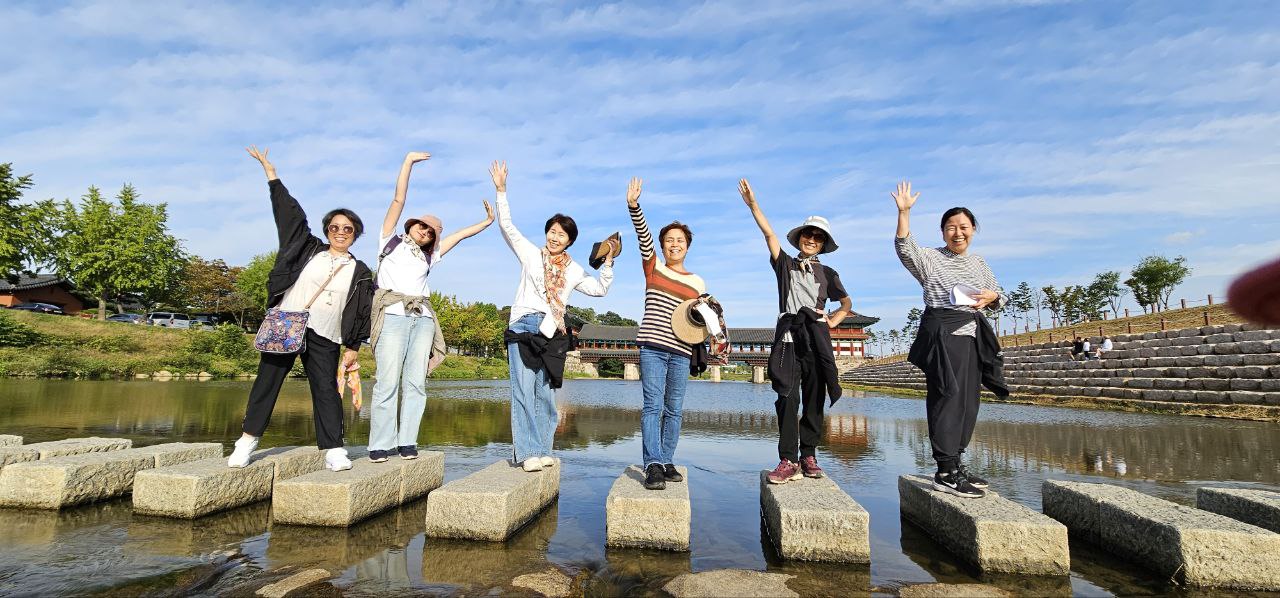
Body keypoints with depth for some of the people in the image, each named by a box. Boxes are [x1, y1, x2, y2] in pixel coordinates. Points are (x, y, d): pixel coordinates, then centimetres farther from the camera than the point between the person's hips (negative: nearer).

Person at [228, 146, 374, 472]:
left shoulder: (360, 273, 7)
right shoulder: (310, 250, 9)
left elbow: (361, 313, 7)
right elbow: (289, 211, 9)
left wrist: (352, 347, 4)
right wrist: (270, 170, 10)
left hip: (324, 339, -1)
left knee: (326, 390, -6)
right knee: (267, 381, 4)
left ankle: (333, 449, -4)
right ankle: (248, 440, 15)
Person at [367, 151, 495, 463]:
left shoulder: (429, 256, 26)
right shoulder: (391, 239, 16)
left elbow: (458, 235, 30)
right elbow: (398, 199, 12)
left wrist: (487, 222, 34)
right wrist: (408, 162, 10)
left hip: (423, 318, 4)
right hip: (393, 315, -4)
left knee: (415, 383, -3)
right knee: (388, 382, -10)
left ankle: (407, 442, 1)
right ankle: (380, 444, -6)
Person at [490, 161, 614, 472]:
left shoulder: (573, 270, 19)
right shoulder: (531, 254, 11)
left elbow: (600, 289, 21)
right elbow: (507, 227, 9)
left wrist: (608, 263, 11)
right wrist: (501, 191, 4)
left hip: (553, 333, 3)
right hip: (524, 327, -3)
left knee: (546, 393, 1)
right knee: (524, 391, -11)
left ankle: (542, 450, 6)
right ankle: (528, 452, -10)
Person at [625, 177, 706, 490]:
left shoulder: (697, 283, 15)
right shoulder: (653, 267, 9)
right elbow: (643, 235, -7)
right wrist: (634, 205, -21)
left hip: (681, 353, 3)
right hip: (652, 347, -3)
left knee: (674, 410, 6)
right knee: (653, 406, -9)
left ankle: (667, 462, 14)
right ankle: (653, 466, -10)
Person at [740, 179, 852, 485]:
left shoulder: (827, 273, 17)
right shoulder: (785, 264, 14)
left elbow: (847, 302, 25)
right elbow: (769, 233, 4)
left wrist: (833, 321, 8)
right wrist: (752, 203, -4)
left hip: (816, 337, 2)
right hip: (788, 335, -1)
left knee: (814, 398, 1)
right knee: (787, 397, -11)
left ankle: (808, 455, 10)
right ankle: (788, 460, -12)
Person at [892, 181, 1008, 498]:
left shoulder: (979, 263, 18)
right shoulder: (930, 259, 0)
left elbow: (999, 296, 22)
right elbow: (905, 248, -18)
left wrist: (991, 296, -2)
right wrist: (904, 212, -28)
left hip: (972, 335, 7)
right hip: (942, 333, -7)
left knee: (968, 401, 8)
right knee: (947, 398, -11)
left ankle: (955, 463, 17)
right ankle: (946, 472, -11)